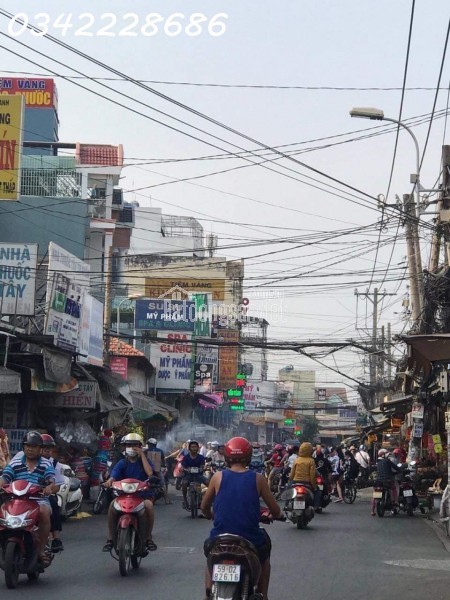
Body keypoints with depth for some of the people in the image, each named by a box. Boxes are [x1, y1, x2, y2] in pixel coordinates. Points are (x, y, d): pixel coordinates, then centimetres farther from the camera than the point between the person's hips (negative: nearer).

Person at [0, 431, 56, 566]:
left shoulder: (46, 465, 10)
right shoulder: (14, 463, 13)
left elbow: (52, 481, -4)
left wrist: (49, 487, -28)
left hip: (39, 499, -1)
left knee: (44, 512, -34)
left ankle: (41, 549, -22)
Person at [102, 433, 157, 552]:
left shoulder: (144, 460, 6)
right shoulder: (122, 463, 7)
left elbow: (150, 473, -16)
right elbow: (114, 475, -12)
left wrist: (142, 455, -12)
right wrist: (109, 481, -37)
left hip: (143, 494, -1)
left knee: (148, 505, -35)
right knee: (113, 505, -29)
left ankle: (148, 537, -18)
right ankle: (110, 539, -18)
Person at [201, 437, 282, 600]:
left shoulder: (218, 477, -1)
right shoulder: (258, 479, -3)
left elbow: (204, 507, 11)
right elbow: (276, 511, 3)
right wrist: (274, 515, 27)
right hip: (251, 542, 0)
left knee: (209, 547, 36)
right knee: (265, 545, 35)